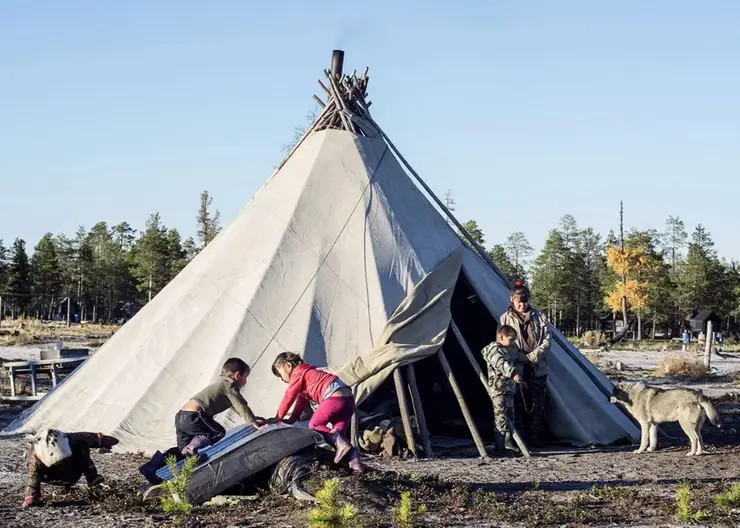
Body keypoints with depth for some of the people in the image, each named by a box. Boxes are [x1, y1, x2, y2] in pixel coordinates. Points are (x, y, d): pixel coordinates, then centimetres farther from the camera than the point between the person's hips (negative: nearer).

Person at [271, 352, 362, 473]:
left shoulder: (298, 374, 4)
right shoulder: (306, 372, 33)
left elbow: (288, 398, 4)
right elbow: (302, 400, 35)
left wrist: (278, 418, 12)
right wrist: (292, 419, 31)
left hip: (335, 396, -9)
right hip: (349, 398, 9)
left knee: (314, 425, 3)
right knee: (338, 433, 11)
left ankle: (340, 443, -17)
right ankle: (353, 457, -11)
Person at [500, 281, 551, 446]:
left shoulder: (539, 316, 6)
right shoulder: (506, 318, 3)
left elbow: (546, 340, 3)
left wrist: (533, 356, -9)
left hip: (538, 369, 1)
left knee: (539, 404, 0)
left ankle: (536, 437, 7)